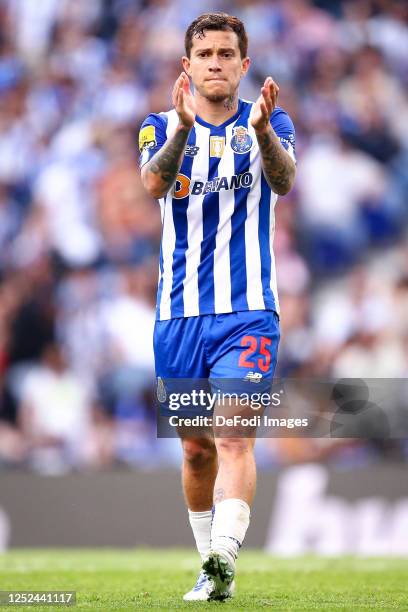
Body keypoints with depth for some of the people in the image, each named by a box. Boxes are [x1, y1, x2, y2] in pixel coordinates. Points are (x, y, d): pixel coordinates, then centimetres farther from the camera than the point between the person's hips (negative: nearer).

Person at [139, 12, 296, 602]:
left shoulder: (270, 123, 2)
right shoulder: (161, 127, 5)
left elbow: (283, 181, -19)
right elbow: (154, 182, -17)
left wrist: (262, 130, -41)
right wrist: (182, 128, -37)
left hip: (247, 311, -3)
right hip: (178, 313, 3)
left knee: (234, 436, -19)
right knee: (196, 449, 11)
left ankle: (225, 554, -33)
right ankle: (208, 565, 25)